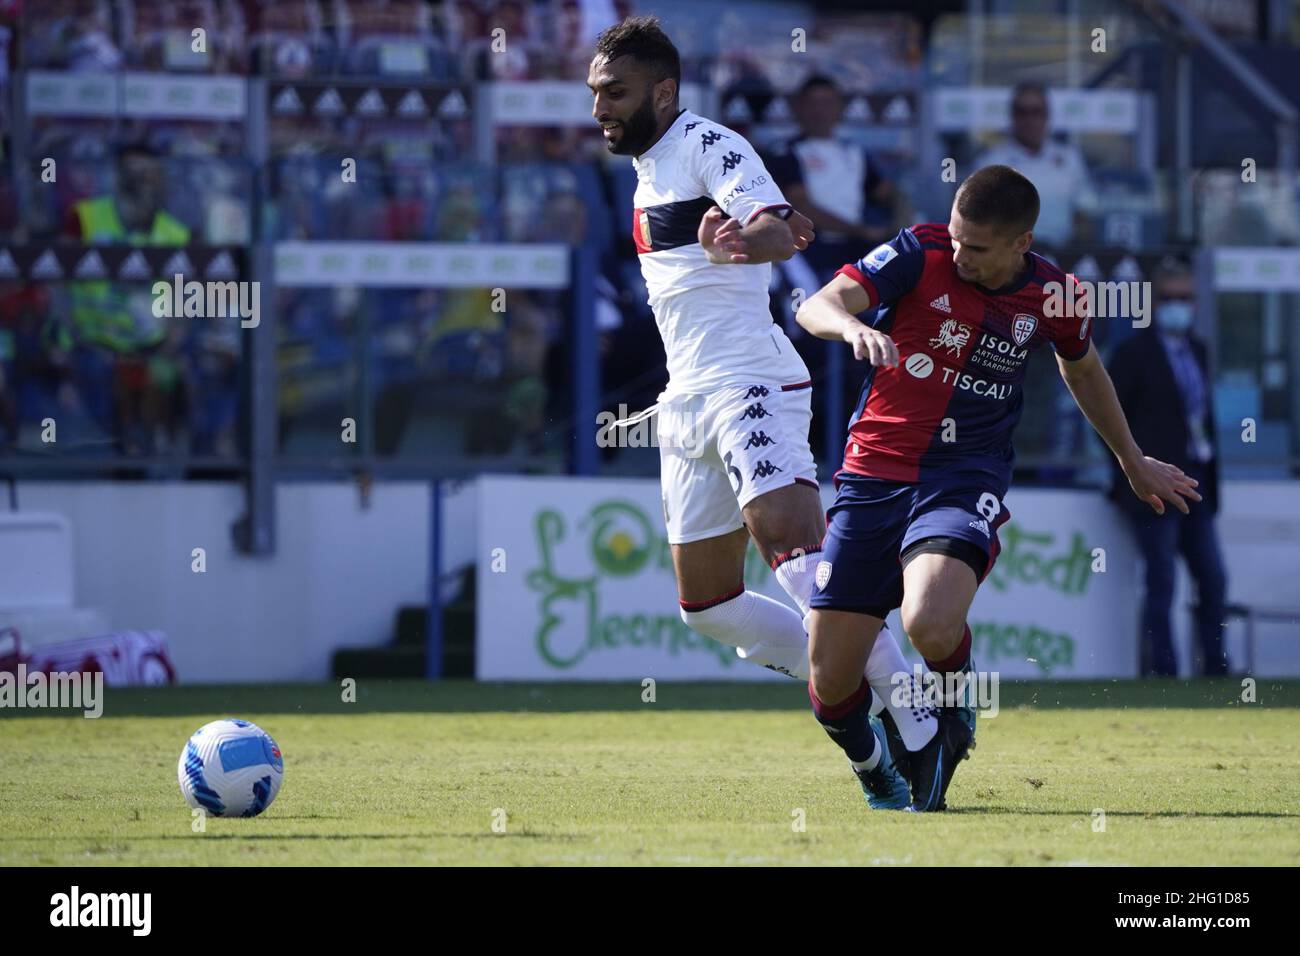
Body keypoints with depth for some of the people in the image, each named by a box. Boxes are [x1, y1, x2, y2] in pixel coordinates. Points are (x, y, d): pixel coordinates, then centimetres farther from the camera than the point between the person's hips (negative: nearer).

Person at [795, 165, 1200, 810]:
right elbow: (816, 307, -16)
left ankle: (954, 719, 4)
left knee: (930, 625, -32)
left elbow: (1083, 370, 21)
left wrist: (1132, 460, 35)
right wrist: (852, 326, -41)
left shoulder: (1050, 296, -1)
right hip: (874, 471, 1)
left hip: (966, 476, -1)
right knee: (830, 689, -3)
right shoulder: (921, 254, -7)